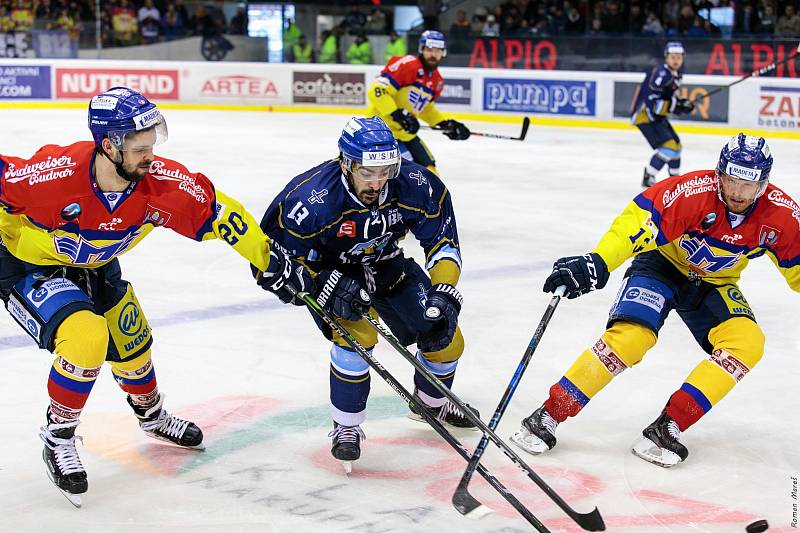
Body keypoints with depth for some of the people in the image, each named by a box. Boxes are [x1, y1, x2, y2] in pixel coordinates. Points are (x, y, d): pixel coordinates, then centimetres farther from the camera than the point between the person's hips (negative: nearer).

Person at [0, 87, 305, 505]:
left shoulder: (161, 180, -24)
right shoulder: (56, 173, -38)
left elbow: (214, 208, -12)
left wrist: (265, 256, -12)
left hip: (95, 268, 6)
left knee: (131, 345, 17)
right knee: (87, 338, -28)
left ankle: (152, 415, 50)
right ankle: (57, 437, -3)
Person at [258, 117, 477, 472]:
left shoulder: (417, 186, -27)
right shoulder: (310, 199, -36)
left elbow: (443, 241, -15)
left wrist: (444, 292, -28)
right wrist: (326, 285, -36)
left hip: (385, 263, 4)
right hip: (327, 270, -4)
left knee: (446, 337, 2)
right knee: (356, 336, -28)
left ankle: (431, 402, 35)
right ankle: (346, 426, -4)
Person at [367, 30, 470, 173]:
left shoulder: (437, 81, 8)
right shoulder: (407, 65, -20)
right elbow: (377, 91, -25)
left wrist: (445, 124, 11)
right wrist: (397, 115, -30)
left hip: (405, 131, 9)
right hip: (381, 124, -9)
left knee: (428, 167, 15)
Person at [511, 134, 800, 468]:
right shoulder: (694, 191, -31)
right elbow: (637, 222, -40)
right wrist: (595, 264, -53)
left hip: (714, 284, 4)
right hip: (663, 264, -4)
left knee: (747, 342, -21)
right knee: (631, 336, -26)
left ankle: (668, 427, -20)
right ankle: (548, 416, -18)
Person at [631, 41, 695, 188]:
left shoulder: (676, 74, 8)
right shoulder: (661, 75, -23)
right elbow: (651, 102, -28)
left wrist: (682, 103, 2)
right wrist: (675, 106, -27)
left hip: (656, 116, 10)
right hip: (645, 116, -10)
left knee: (676, 144, 22)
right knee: (668, 146, -20)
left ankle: (675, 178, 40)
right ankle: (648, 179, -13)